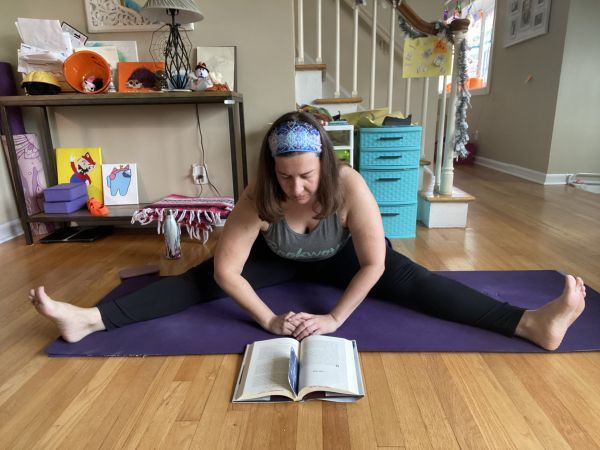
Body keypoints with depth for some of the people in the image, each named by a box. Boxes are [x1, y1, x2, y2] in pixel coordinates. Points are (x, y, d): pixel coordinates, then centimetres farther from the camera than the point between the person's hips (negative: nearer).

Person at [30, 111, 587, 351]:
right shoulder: (257, 198, -32)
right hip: (279, 258, 1)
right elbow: (226, 270, -29)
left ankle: (532, 324, -23)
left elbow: (374, 265, -32)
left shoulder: (350, 185, -35)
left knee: (410, 281, -20)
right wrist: (269, 320, -33)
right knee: (201, 279, -12)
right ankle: (87, 319, -11)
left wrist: (334, 319, -34)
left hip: (340, 259, 0)